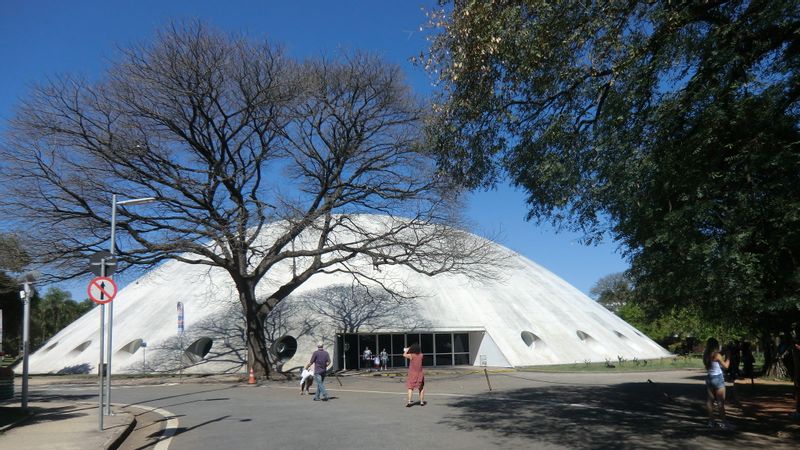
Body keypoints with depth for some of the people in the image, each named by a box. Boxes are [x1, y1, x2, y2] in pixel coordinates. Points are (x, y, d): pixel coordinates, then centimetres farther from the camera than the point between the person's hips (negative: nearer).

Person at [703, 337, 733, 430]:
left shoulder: (705, 355, 3)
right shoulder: (717, 355, -15)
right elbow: (725, 366, -5)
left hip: (709, 378, 7)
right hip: (718, 378, -7)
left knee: (710, 400, 11)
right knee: (721, 402, -2)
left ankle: (711, 421, 16)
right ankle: (723, 423, 0)